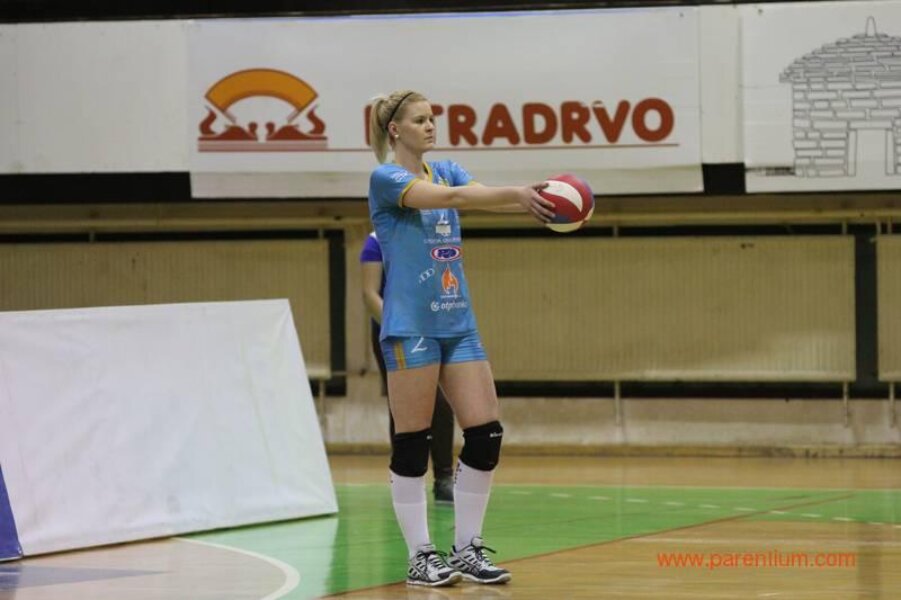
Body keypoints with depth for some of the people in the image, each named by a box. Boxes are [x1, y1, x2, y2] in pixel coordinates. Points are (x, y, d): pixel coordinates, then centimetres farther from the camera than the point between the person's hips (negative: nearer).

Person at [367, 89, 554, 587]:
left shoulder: (445, 170, 14)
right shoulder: (385, 178, -7)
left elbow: (483, 197, -5)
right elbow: (448, 197, -24)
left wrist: (536, 201, -26)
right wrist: (516, 194, -35)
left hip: (458, 322, 7)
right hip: (411, 324, -7)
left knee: (486, 434, 0)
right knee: (412, 444, -3)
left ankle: (467, 550, 9)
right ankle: (420, 557, 4)